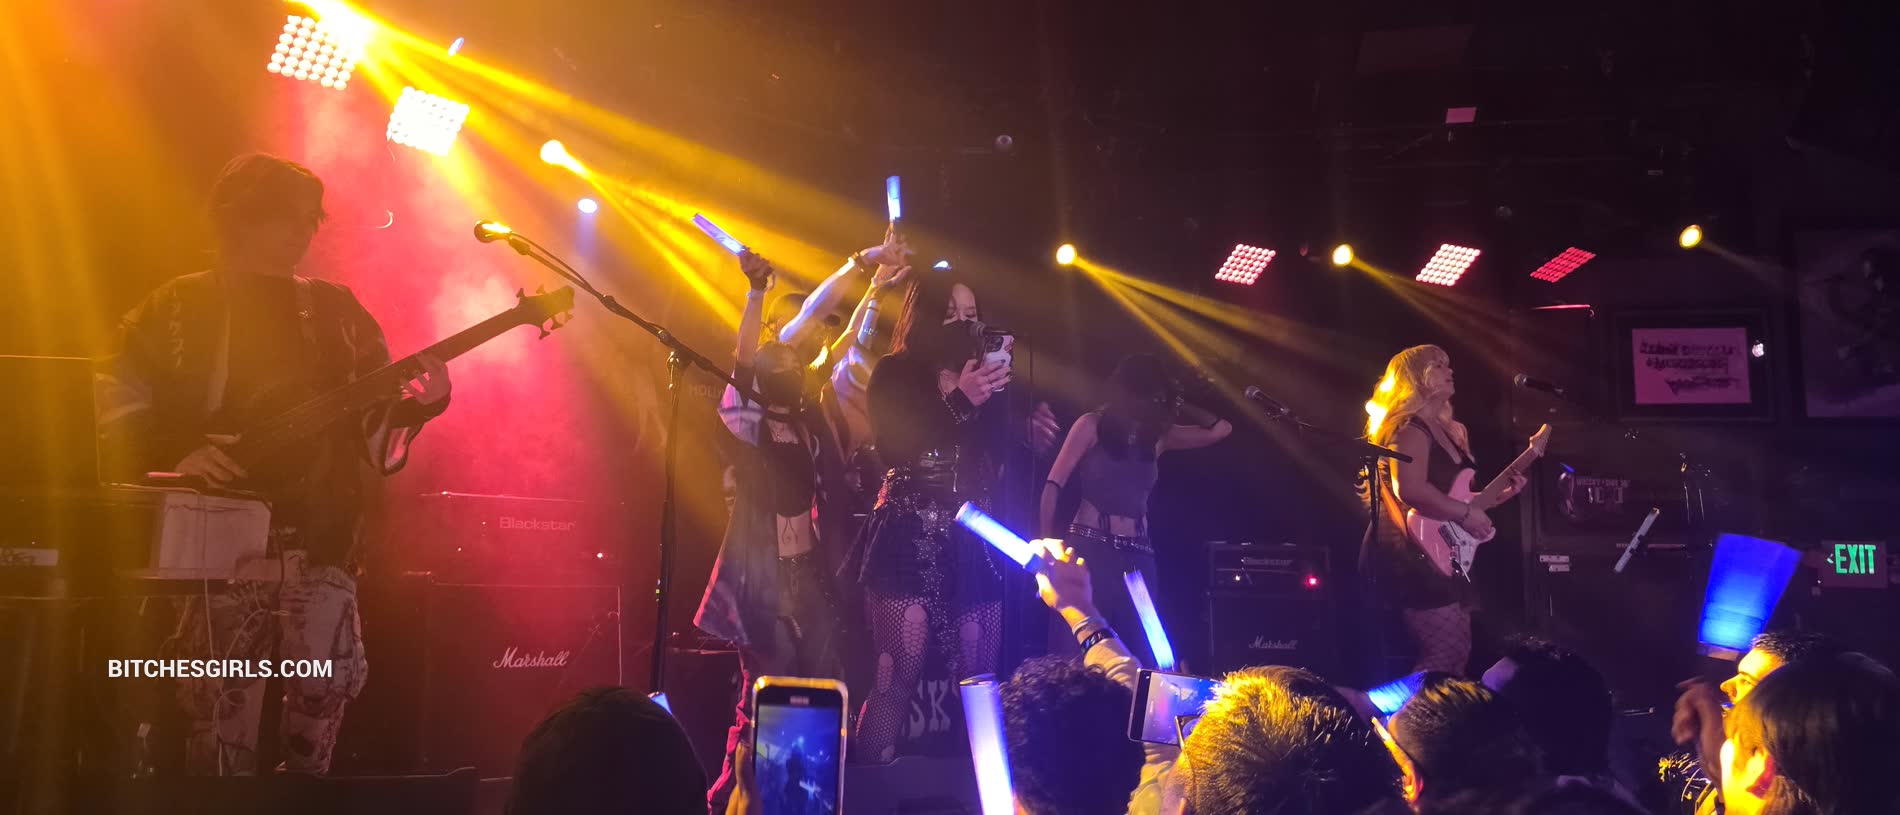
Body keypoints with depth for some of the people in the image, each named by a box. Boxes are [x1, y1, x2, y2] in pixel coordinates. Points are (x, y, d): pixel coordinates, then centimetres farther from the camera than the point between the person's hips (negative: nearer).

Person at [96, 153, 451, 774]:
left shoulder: (335, 311, 13)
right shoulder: (179, 308, 7)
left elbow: (377, 422, 10)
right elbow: (109, 411, 3)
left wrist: (420, 403, -11)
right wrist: (175, 455, -13)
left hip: (319, 537, 2)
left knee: (327, 689, -7)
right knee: (222, 711, 0)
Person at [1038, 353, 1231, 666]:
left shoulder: (1158, 436, 11)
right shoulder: (1092, 425, -1)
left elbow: (1221, 429, 14)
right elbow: (1054, 485, -3)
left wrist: (1178, 407, 9)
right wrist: (1046, 541, -11)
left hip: (1137, 555, 4)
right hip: (1090, 547, -4)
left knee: (1145, 650, 3)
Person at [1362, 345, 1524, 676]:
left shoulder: (1448, 431, 19)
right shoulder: (1409, 428, -12)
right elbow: (1409, 490, -27)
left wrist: (1501, 494, 11)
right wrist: (1464, 513, -20)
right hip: (1414, 554, -10)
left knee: (1460, 654, 10)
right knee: (1443, 657, -14)